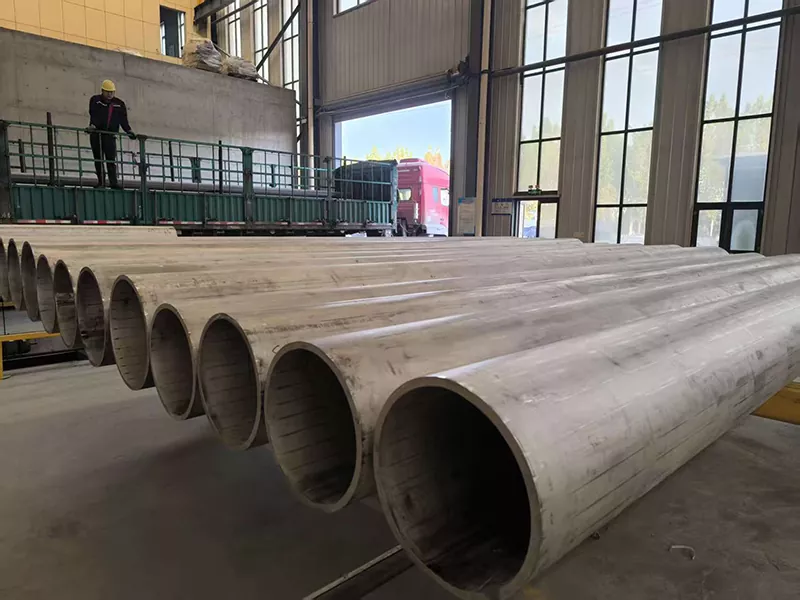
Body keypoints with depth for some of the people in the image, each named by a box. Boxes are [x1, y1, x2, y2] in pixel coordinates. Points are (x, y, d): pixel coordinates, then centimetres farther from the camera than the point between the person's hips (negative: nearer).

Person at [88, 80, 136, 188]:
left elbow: (123, 120, 5)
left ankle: (114, 182, -12)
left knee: (111, 159, -9)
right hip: (96, 134, 0)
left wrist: (129, 131, -10)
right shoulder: (95, 100, 5)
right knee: (98, 159, 3)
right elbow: (93, 115, -8)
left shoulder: (119, 104, 9)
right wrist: (92, 126, -25)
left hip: (110, 135, 0)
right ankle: (101, 182, 7)